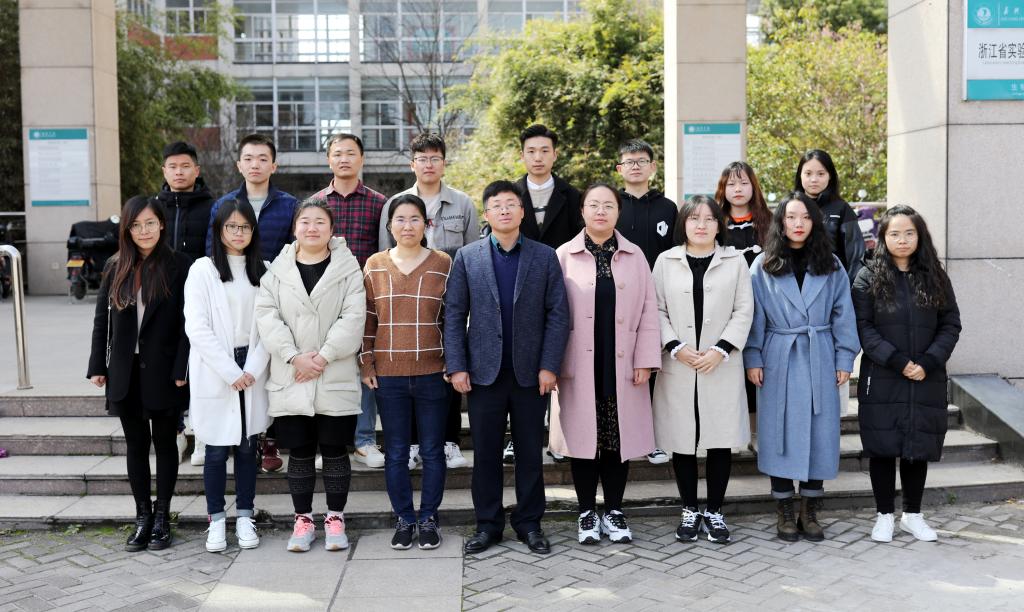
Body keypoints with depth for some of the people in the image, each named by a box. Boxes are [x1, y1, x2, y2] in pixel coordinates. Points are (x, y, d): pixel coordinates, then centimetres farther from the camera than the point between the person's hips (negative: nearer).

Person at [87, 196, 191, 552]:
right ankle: (142, 517, 19)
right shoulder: (116, 268, 7)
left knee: (164, 442, 7)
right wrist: (97, 367, 5)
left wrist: (181, 369, -14)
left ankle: (162, 516, 17)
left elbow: (187, 322, -9)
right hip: (124, 373, 4)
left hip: (162, 372, -4)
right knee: (136, 443, 10)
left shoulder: (179, 267, -6)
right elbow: (102, 319, 9)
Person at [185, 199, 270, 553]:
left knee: (247, 446, 8)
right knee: (216, 449, 2)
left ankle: (245, 517, 18)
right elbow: (197, 328, -8)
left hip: (252, 370, 3)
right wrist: (230, 371, -13)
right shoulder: (203, 270, -2)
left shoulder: (263, 271, 7)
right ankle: (216, 521, 13)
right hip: (214, 372, -2)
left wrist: (253, 369, -9)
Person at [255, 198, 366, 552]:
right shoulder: (277, 270, 7)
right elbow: (266, 316, -2)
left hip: (335, 379, -1)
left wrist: (323, 356, -15)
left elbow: (353, 317, -7)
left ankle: (335, 519, 18)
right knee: (299, 452, 8)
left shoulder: (347, 268, 2)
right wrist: (295, 357, -13)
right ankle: (303, 520, 20)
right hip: (290, 380, 2)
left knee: (334, 449, 6)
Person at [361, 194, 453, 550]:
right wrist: (367, 364, 3)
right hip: (388, 374, 1)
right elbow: (367, 319, 8)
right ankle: (404, 519, 21)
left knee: (432, 451, 7)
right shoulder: (375, 265, 5)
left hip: (432, 373, -1)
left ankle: (428, 518, 21)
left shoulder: (443, 264, 1)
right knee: (395, 453, 8)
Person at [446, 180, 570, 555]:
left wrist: (549, 366, -7)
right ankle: (488, 524, 19)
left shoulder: (545, 257, 3)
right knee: (486, 452, 7)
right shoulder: (467, 257, 4)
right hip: (484, 371, 0)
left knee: (530, 451, 8)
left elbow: (558, 314, 0)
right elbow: (454, 315, 2)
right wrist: (456, 367, -5)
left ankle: (529, 523, 21)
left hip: (530, 372, 0)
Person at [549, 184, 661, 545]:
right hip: (580, 368, -1)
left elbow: (648, 311, 6)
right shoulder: (564, 256, 2)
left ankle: (614, 510, 20)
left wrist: (645, 360, -1)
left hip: (621, 366, 1)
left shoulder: (634, 256, 7)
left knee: (619, 438, 6)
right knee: (584, 436, 4)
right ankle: (587, 513, 17)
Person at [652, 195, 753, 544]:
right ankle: (689, 511, 18)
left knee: (720, 441, 2)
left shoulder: (735, 261, 5)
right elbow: (658, 310, 4)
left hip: (721, 367, 0)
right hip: (678, 367, 0)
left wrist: (720, 350, -9)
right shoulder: (666, 261, 6)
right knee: (682, 440, 4)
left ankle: (714, 511, 15)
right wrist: (676, 348, -10)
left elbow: (743, 310, 1)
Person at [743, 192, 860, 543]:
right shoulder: (763, 267, 2)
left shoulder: (830, 266, 7)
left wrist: (844, 359, 1)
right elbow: (754, 316, 1)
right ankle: (784, 511, 14)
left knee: (819, 434, 4)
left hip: (819, 362, 2)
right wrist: (752, 359, -4)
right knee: (779, 433, 2)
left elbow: (843, 315, 6)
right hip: (778, 361, -1)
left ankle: (810, 511, 15)